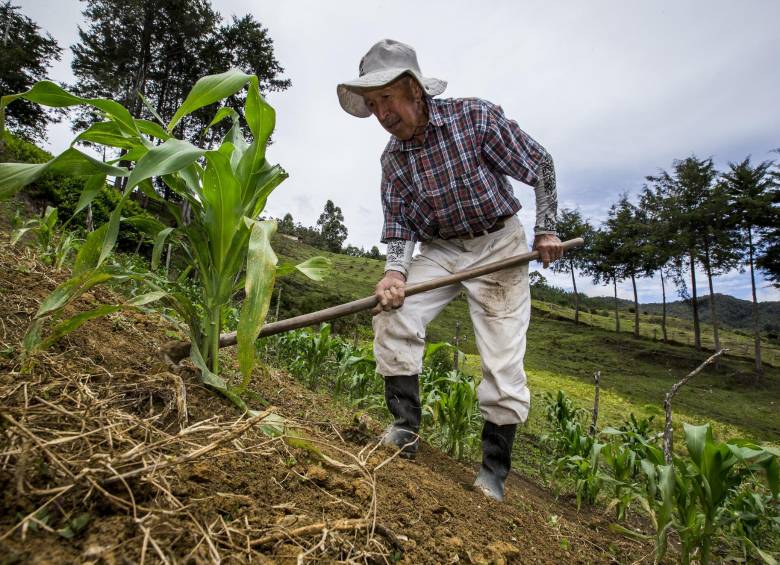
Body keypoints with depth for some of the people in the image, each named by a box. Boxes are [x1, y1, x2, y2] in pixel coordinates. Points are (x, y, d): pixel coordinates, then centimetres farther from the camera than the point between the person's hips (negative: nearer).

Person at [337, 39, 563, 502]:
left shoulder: (476, 117, -16)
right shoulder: (393, 158, -4)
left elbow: (541, 165, -6)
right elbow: (398, 225, -4)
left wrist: (546, 228, -7)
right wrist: (396, 271, -23)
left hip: (499, 245, -3)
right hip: (439, 249, 4)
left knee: (503, 363, -7)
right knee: (394, 316, -20)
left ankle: (494, 471, 9)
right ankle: (405, 429, -6)